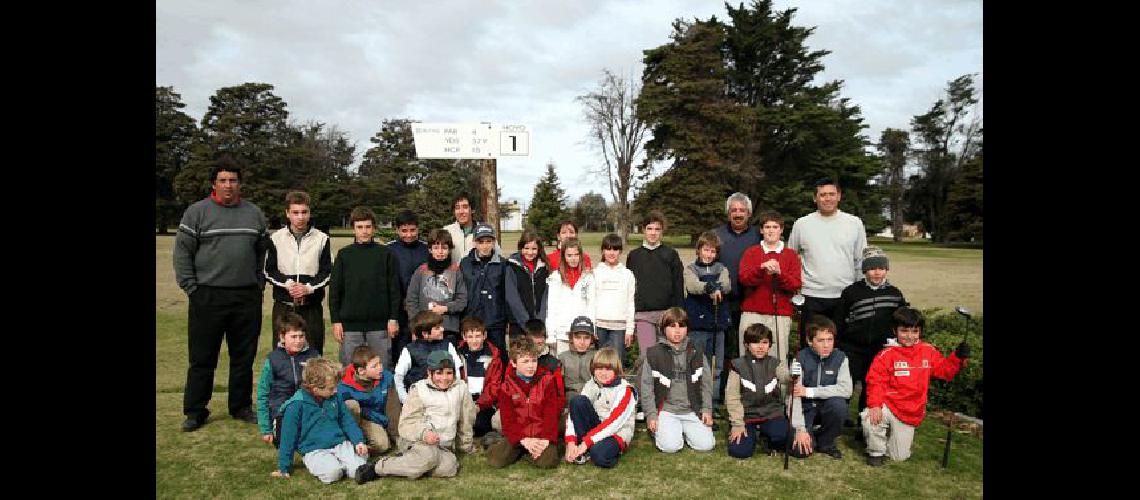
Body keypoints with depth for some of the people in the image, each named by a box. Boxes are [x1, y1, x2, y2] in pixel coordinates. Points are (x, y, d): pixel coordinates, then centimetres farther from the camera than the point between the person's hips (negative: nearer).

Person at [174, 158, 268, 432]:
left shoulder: (254, 213, 10)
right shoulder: (197, 212, 0)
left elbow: (263, 252, 15)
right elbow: (182, 251, 0)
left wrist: (259, 285, 8)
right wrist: (191, 287, -6)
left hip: (247, 298, 3)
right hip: (207, 298, -3)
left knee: (244, 357, 10)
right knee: (202, 358, 5)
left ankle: (241, 407, 23)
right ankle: (195, 411, 18)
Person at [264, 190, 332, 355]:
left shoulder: (322, 238, 2)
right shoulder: (276, 238, 5)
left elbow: (327, 272, 2)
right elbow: (269, 271, 5)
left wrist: (309, 287, -13)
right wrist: (287, 283, -11)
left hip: (312, 306, 0)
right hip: (283, 306, 1)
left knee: (314, 354, 1)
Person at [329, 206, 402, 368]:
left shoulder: (386, 254, 4)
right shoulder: (343, 255, 6)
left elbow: (394, 288, 3)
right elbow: (334, 290, 6)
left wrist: (394, 318, -2)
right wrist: (336, 320, 0)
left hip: (380, 324, -1)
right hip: (350, 325, 1)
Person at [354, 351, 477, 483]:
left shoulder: (460, 388, 6)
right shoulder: (419, 390, -2)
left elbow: (465, 421, 18)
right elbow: (406, 423, -7)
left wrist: (467, 445, 26)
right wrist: (423, 433, -26)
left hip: (444, 446, 4)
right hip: (417, 441, -3)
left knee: (449, 468, -29)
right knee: (429, 455, -37)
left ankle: (404, 462, -13)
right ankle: (377, 467, -22)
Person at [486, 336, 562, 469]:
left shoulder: (547, 380, 2)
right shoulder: (506, 386, 2)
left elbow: (551, 414, -3)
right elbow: (508, 419, -4)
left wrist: (546, 439, -17)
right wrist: (524, 440, -20)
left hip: (542, 436, -1)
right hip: (517, 436, 1)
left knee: (547, 462, -29)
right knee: (495, 460, -21)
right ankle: (519, 451, 8)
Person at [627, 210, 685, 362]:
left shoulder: (671, 254, 4)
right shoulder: (634, 255, 8)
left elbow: (679, 285, 3)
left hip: (667, 312, 0)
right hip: (642, 314, 0)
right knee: (647, 355, -3)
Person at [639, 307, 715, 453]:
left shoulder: (696, 353, 6)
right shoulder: (654, 354, -2)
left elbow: (706, 383, 10)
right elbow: (646, 386, 0)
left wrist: (707, 409, 1)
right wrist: (651, 414, -5)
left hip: (692, 410, 3)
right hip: (666, 410, -2)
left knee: (706, 445, -13)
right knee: (670, 446, -22)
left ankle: (684, 429, 15)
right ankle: (661, 429, 11)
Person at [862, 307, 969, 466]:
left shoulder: (928, 351, 1)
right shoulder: (887, 354, -14)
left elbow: (944, 371, 7)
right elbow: (875, 381, -17)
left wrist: (958, 357, -10)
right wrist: (874, 404, -31)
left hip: (911, 414, 4)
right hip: (888, 406, -3)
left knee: (899, 456, 8)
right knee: (870, 417, -37)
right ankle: (876, 451, -6)